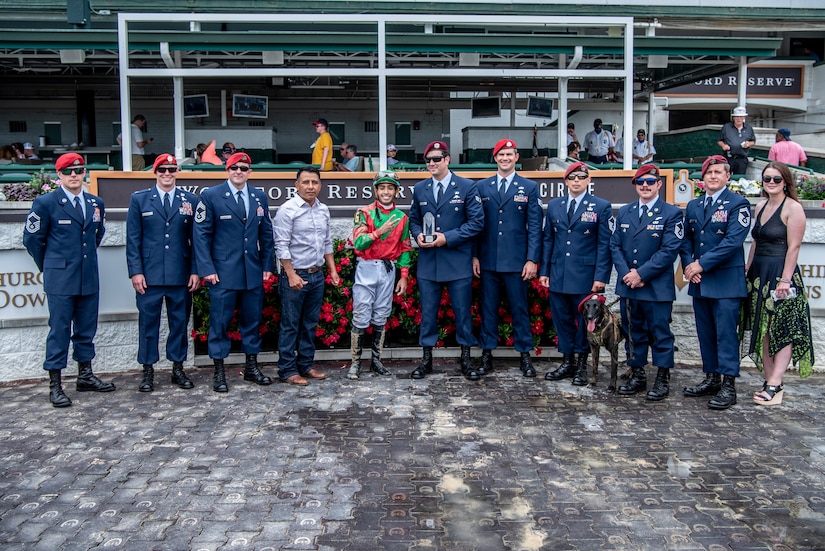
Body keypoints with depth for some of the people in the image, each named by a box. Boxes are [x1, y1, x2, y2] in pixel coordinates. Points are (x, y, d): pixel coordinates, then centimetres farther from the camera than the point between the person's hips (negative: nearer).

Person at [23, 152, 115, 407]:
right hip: (60, 279, -5)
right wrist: (49, 266, 6)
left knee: (86, 329, 12)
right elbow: (32, 238, 0)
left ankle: (85, 376, 25)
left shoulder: (96, 203, 8)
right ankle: (55, 385, 6)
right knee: (59, 330, -1)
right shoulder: (45, 203, -6)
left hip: (89, 277, 5)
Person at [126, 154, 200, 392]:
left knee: (180, 322, 8)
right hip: (149, 274, -1)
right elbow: (133, 239, 3)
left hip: (181, 275, 1)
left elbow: (196, 238, 6)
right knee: (148, 322, 5)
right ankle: (148, 370, 15)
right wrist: (135, 271, -5)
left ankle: (178, 368, 19)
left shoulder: (191, 200, 7)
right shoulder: (139, 199, 6)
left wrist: (195, 271, 0)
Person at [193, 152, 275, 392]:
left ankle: (251, 367, 24)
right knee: (220, 322, 2)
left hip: (253, 272, 4)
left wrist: (267, 265, 7)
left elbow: (266, 234, 13)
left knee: (252, 320, 11)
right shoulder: (210, 196, -3)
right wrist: (207, 269, -11)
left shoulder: (260, 197, 10)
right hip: (223, 272, -4)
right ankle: (219, 372, 12)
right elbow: (201, 235, -5)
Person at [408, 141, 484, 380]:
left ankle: (466, 359, 18)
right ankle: (426, 359, 20)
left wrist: (447, 238, -14)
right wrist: (418, 235, -5)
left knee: (463, 312, 5)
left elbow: (477, 222, -7)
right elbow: (414, 219, 18)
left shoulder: (467, 187, -2)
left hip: (458, 262, -3)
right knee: (428, 312, 8)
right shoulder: (419, 189, 10)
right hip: (428, 262, 3)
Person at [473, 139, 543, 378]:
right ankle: (486, 355, 16)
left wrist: (532, 259, -7)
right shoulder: (482, 187, 8)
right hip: (488, 259, 2)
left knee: (520, 308, 4)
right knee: (488, 307, 7)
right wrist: (474, 255, 1)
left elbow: (535, 226, 0)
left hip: (516, 260, -2)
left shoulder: (529, 187, 4)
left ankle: (525, 356, 14)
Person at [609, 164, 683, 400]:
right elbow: (615, 245, 7)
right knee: (633, 332, 12)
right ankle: (637, 376, 24)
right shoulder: (624, 212, 11)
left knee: (660, 333, 3)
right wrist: (626, 273, -8)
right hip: (628, 285, 5)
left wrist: (641, 274, -16)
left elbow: (669, 250, -12)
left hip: (657, 287, -4)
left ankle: (662, 380, 14)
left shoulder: (671, 214, -4)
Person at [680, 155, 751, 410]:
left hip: (726, 281, -6)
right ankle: (712, 378, 22)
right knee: (705, 333, 12)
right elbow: (686, 239, 15)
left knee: (726, 333, -5)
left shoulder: (738, 204, -5)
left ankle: (728, 386, 1)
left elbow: (733, 241, -15)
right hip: (699, 281, 6)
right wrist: (688, 265, -3)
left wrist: (701, 264, -16)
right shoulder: (693, 206, 15)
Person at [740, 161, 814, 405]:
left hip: (780, 273, -8)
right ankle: (770, 380, 16)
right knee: (762, 330, 9)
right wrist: (747, 271, 12)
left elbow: (793, 247, -14)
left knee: (782, 330, -3)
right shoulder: (760, 207, 13)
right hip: (759, 274, 8)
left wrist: (785, 280, -19)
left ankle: (775, 385, -4)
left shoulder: (793, 208, -9)